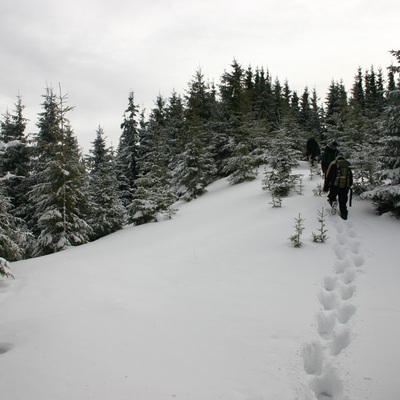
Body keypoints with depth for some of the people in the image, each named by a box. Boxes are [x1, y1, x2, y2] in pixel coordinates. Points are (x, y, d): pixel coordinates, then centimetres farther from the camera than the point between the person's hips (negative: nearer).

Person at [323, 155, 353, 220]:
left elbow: (328, 176, 0)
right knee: (343, 202, 11)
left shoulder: (333, 164, 4)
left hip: (335, 186, -3)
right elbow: (351, 177, 19)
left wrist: (326, 187, 4)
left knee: (332, 196, 17)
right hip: (345, 187, 3)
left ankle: (333, 201, -14)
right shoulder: (348, 165, 15)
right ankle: (344, 214, 10)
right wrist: (349, 186, 31)